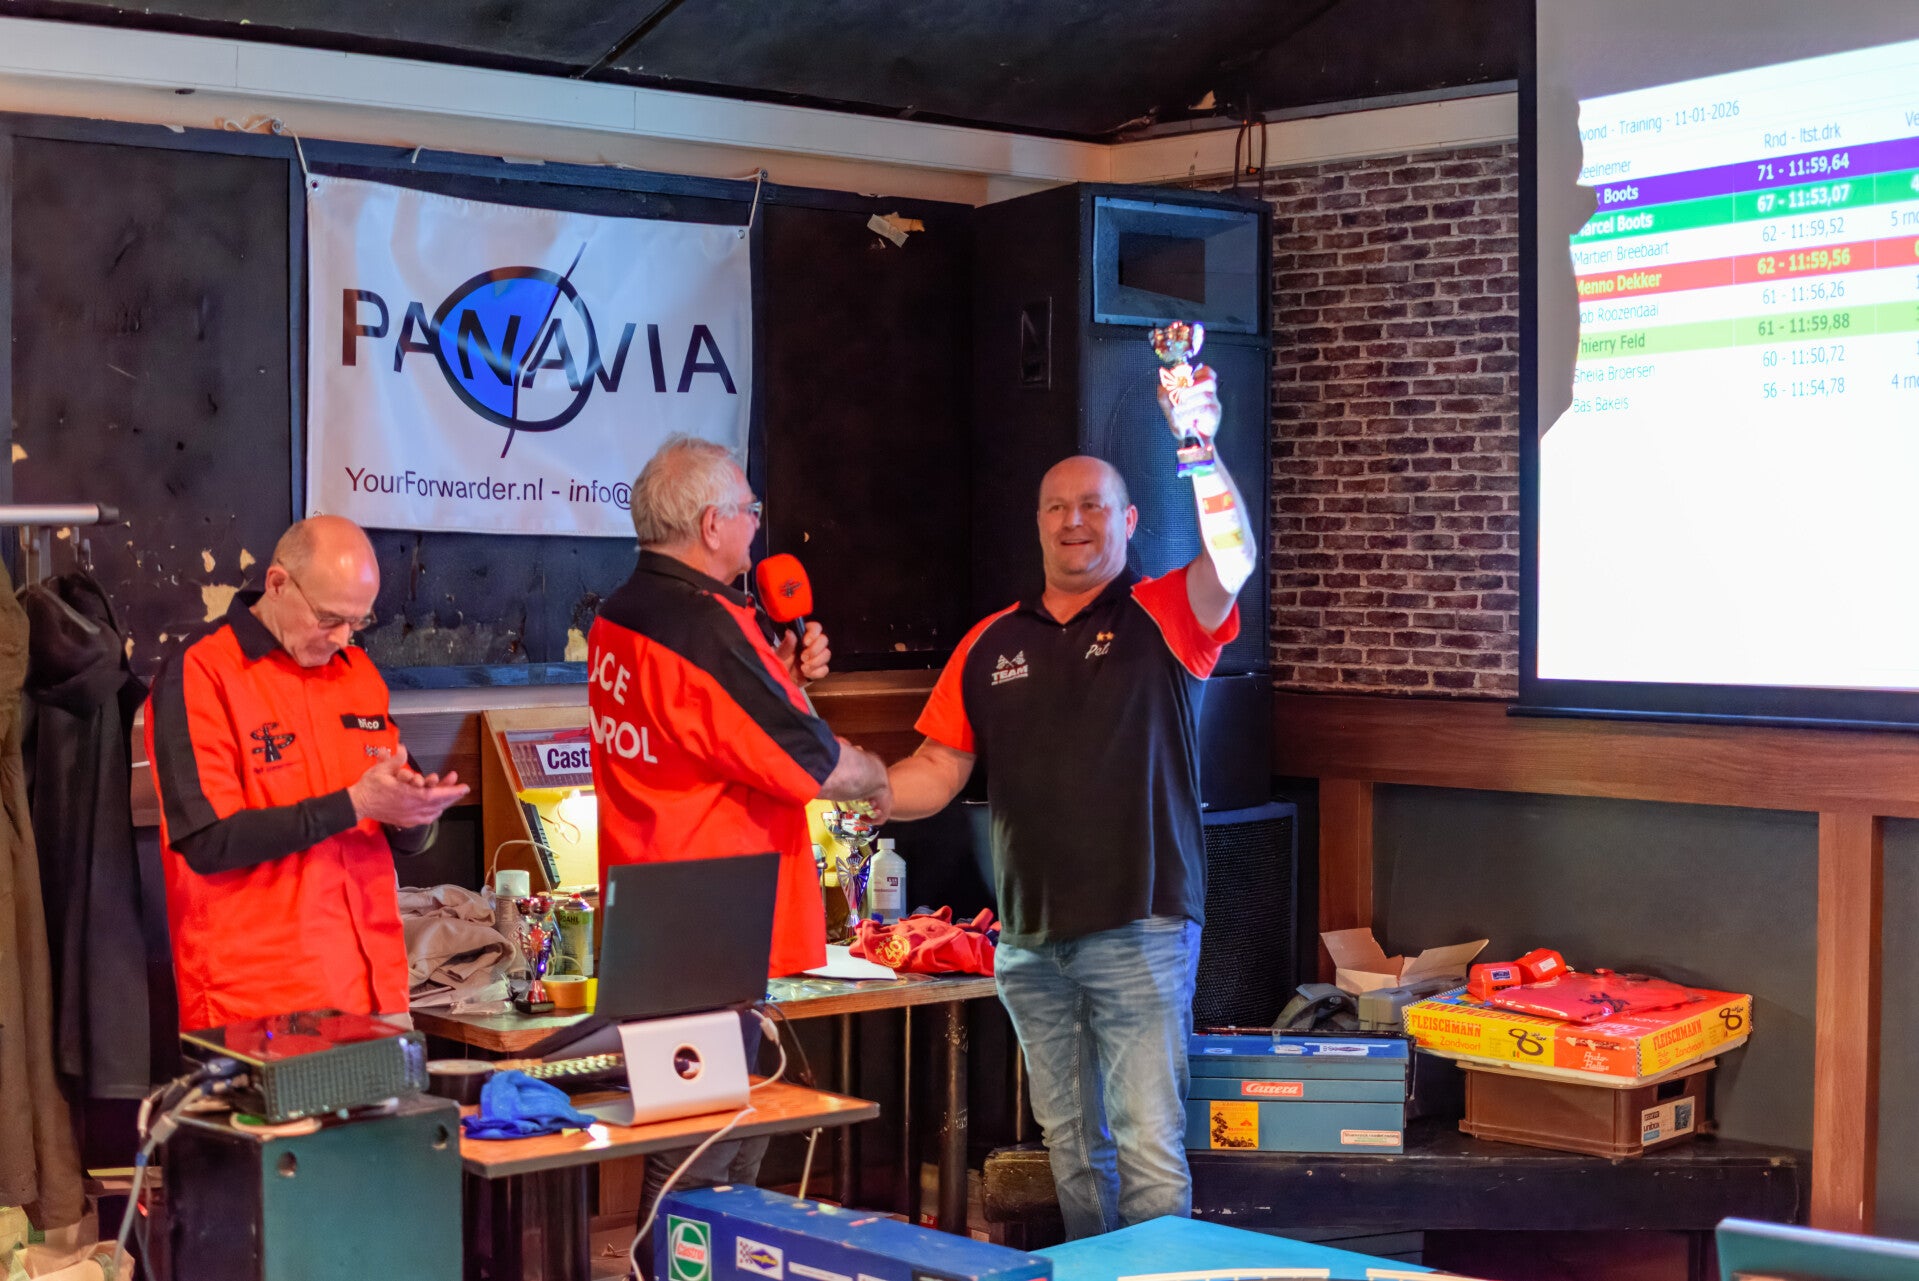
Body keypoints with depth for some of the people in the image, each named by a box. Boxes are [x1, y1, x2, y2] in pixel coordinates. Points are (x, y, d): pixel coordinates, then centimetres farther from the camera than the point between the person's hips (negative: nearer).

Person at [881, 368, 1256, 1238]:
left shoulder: (1162, 618, 1)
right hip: (1030, 939, 4)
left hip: (1140, 929, -4)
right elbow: (936, 773, 11)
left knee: (1149, 1146, -6)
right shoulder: (992, 645, 12)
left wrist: (1199, 447, -32)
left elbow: (1232, 558, -19)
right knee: (1070, 1142, 12)